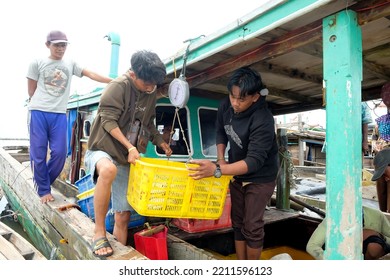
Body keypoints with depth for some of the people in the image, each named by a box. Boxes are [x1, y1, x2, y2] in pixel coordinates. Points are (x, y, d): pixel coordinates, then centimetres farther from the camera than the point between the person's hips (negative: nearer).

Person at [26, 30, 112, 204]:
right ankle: (43, 190, 13)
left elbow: (92, 75, 3)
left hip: (59, 114, 2)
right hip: (38, 112, -2)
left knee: (60, 153, -5)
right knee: (38, 153, -2)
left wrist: (114, 82, -7)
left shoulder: (71, 64, 13)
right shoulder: (37, 63, 6)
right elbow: (31, 92, 8)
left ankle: (42, 183, 19)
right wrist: (43, 103, 8)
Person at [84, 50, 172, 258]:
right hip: (100, 150, -6)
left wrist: (160, 142, 7)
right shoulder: (118, 86, -13)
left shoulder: (151, 94, 6)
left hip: (125, 160, 6)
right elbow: (108, 121, -16)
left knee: (123, 216, 2)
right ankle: (99, 233, -25)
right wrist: (130, 147, -22)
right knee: (108, 170, -41)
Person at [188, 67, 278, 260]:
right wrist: (221, 160, -9)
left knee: (252, 226, -3)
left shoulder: (263, 120, -32)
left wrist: (217, 170, -47)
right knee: (238, 222, 12)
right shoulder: (225, 106, -12)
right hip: (237, 173, 6)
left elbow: (254, 161, -38)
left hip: (260, 177, -6)